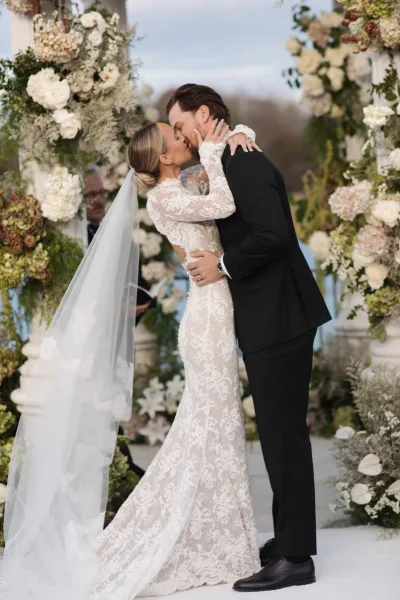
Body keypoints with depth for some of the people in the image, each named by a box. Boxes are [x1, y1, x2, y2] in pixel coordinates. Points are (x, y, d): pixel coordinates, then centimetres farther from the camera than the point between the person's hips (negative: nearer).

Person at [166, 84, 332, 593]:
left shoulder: (245, 164, -16)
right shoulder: (231, 166, 14)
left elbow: (272, 233, -27)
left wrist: (223, 265, -15)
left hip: (279, 322, -10)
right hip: (268, 321, 10)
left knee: (284, 434, -5)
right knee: (279, 434, 16)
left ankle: (296, 559, 2)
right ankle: (288, 538, 26)